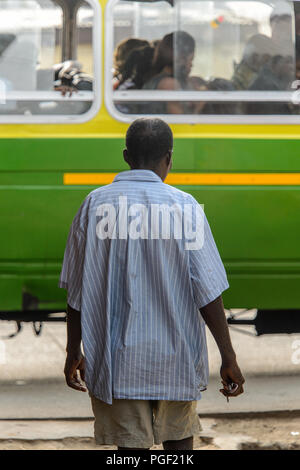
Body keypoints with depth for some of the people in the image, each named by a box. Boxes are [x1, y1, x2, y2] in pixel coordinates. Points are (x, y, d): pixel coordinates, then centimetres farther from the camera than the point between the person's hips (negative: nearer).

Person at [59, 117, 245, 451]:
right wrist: (228, 358, -3)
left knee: (131, 446, 3)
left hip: (116, 361, 1)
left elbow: (76, 290, 2)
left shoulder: (94, 205, -2)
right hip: (176, 358, -1)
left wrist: (74, 353, 13)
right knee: (178, 438, 18)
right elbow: (208, 293, -9)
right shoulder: (184, 208, -8)